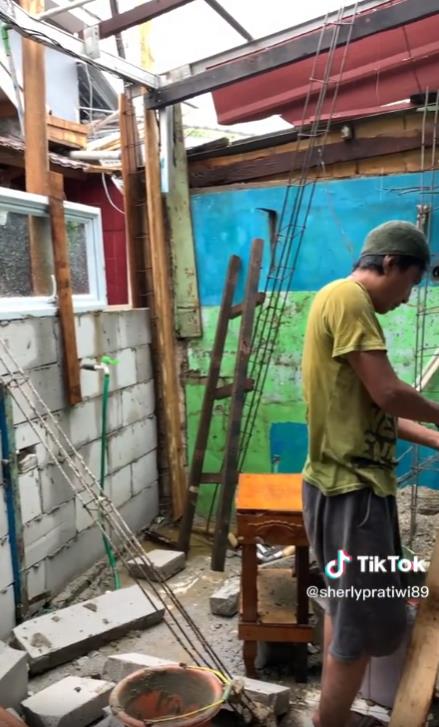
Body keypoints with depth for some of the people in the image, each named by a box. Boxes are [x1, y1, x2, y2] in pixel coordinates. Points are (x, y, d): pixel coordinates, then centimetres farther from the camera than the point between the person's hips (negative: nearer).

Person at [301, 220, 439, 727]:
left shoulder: (350, 306, 16)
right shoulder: (345, 297, -14)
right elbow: (388, 394, -19)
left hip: (350, 482, 11)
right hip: (351, 487, -11)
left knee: (347, 608, 21)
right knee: (362, 622, 2)